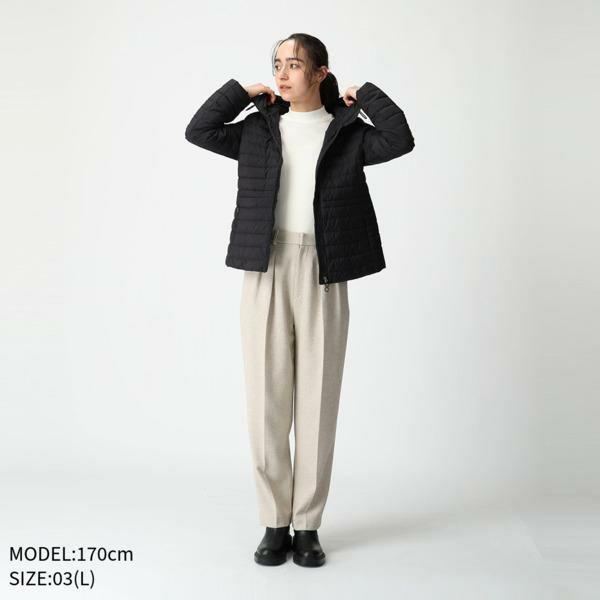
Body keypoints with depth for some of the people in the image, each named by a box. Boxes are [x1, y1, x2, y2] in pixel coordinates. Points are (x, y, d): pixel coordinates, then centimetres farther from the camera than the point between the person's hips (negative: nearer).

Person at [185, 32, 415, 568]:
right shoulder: (258, 131, 13)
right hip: (266, 272, 2)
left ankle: (307, 526, 13)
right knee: (268, 399, 1)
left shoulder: (348, 134, 7)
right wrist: (246, 91, 10)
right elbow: (197, 131, 8)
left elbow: (401, 141, -8)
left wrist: (363, 95, 4)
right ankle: (275, 524, 13)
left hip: (323, 275, -1)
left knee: (318, 401, 2)